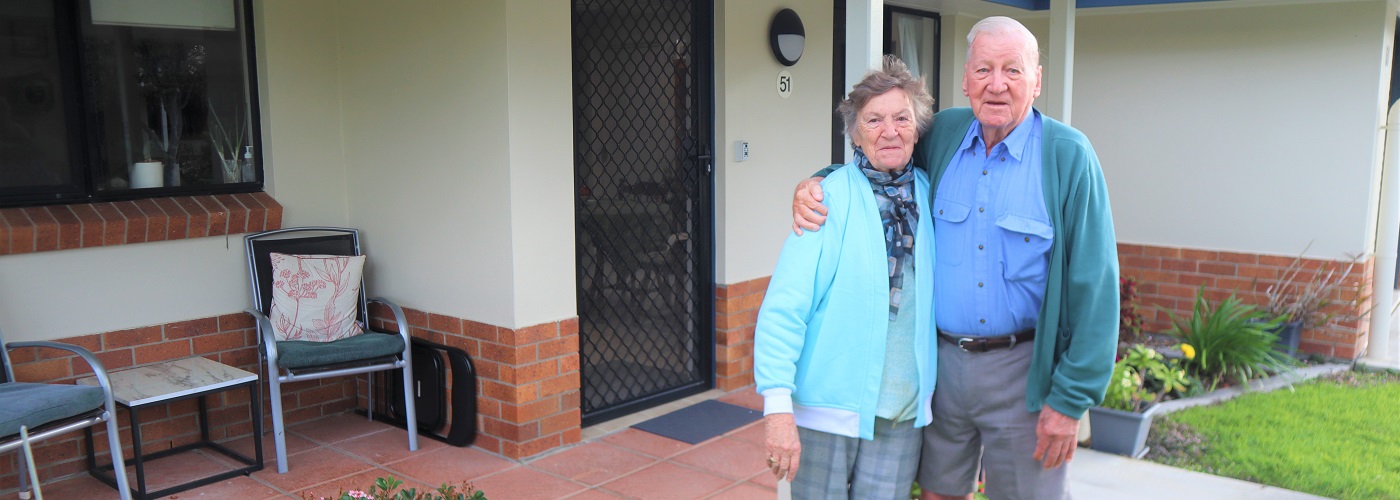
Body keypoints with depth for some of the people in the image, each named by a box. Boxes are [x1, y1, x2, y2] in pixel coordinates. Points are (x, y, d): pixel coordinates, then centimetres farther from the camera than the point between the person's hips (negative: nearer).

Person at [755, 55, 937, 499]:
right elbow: (784, 307, -16)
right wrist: (777, 404, -22)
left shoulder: (928, 193, 4)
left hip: (904, 411, 4)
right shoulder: (829, 199, -12)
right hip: (828, 407, -4)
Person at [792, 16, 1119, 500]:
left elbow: (1094, 284, -11)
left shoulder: (1067, 155, -11)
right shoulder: (942, 134, 1)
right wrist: (814, 185, -3)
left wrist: (1072, 397, -13)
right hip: (941, 358, 4)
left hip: (1023, 368, -3)